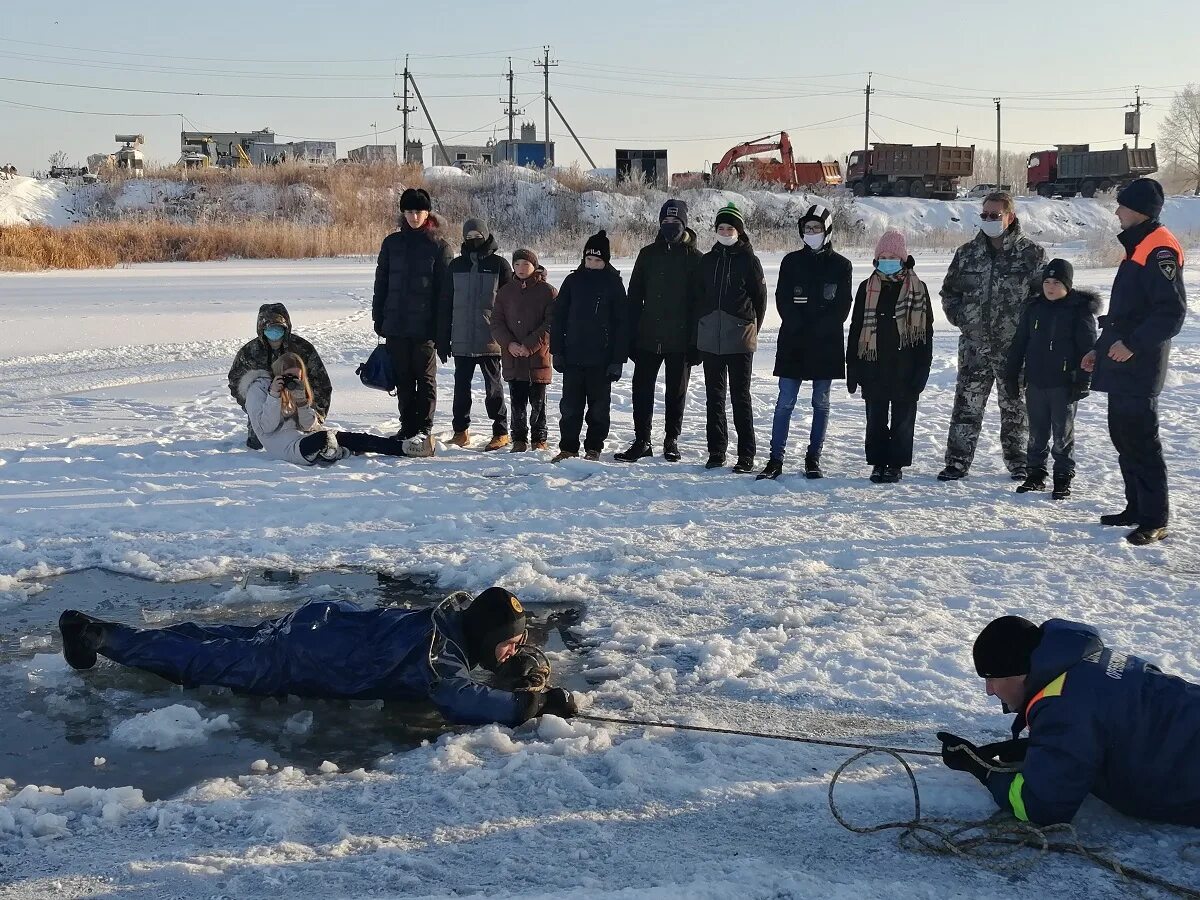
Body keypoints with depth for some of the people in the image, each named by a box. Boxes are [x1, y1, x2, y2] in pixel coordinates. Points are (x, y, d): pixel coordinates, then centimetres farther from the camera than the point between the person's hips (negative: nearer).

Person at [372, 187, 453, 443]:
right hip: (396, 326, 4)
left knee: (425, 378, 4)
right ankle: (407, 426, 20)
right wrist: (379, 319, 6)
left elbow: (445, 291, -5)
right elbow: (381, 283, 12)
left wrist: (443, 333, -10)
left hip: (425, 326, -4)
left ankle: (424, 427, 11)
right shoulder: (392, 243, 8)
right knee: (403, 379, 10)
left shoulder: (439, 246, -2)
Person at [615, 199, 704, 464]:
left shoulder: (695, 258, 0)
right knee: (642, 389, 2)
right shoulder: (648, 254, 7)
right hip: (648, 337, 2)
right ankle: (642, 440, 11)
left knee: (676, 392, 8)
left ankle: (672, 441, 19)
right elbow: (634, 297, 7)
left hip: (680, 340, -2)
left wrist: (696, 341, -8)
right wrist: (631, 336, 0)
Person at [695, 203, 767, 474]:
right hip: (710, 340, 4)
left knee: (741, 397, -3)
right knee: (714, 397, 8)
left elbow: (760, 298, 4)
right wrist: (700, 328, 8)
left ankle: (746, 455, 1)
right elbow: (698, 296, 15)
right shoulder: (707, 260, 11)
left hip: (740, 340, -4)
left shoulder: (749, 260, 1)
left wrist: (751, 329, 2)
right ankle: (716, 451, 15)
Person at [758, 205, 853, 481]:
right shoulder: (792, 261, 5)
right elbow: (783, 301, -1)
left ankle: (814, 458, 15)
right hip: (793, 343, 0)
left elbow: (842, 307, -2)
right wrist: (801, 329, -12)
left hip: (827, 345, 0)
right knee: (785, 402, -2)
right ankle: (776, 459, 0)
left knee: (821, 403, 7)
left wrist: (817, 330, -13)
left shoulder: (841, 265, 3)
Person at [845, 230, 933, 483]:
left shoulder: (917, 289, 0)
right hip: (874, 367, 2)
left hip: (905, 367, -2)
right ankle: (878, 463, 17)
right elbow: (856, 330, 7)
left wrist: (922, 369, -6)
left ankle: (896, 465, 14)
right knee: (876, 418, 7)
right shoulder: (867, 288, 5)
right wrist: (853, 369, 3)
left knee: (903, 419, 5)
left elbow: (925, 332, 1)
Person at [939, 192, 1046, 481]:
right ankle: (958, 461, 9)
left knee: (1015, 406, 9)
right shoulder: (967, 253, 7)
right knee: (967, 405, 3)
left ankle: (1018, 463, 20)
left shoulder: (1031, 254, -3)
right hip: (974, 344, 2)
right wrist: (960, 317, 3)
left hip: (1015, 346, -2)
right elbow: (949, 291, 17)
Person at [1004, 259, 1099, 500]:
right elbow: (1019, 343, 13)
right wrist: (1011, 374, 12)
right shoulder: (1034, 308, 8)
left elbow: (1088, 348, -7)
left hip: (1064, 384, -4)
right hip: (1035, 383, 4)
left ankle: (1063, 479, 13)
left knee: (1063, 434, 4)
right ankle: (1035, 474, 21)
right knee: (1037, 433, 12)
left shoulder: (1080, 310, -5)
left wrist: (1083, 381, -12)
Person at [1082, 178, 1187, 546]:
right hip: (1121, 367, 10)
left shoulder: (1159, 250, -14)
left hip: (1139, 368, -10)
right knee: (1123, 437, 14)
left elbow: (1172, 311, -21)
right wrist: (1101, 349, 25)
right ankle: (1136, 508, 23)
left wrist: (1133, 344, -22)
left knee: (1141, 441, -8)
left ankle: (1154, 520, -3)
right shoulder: (1136, 248, 18)